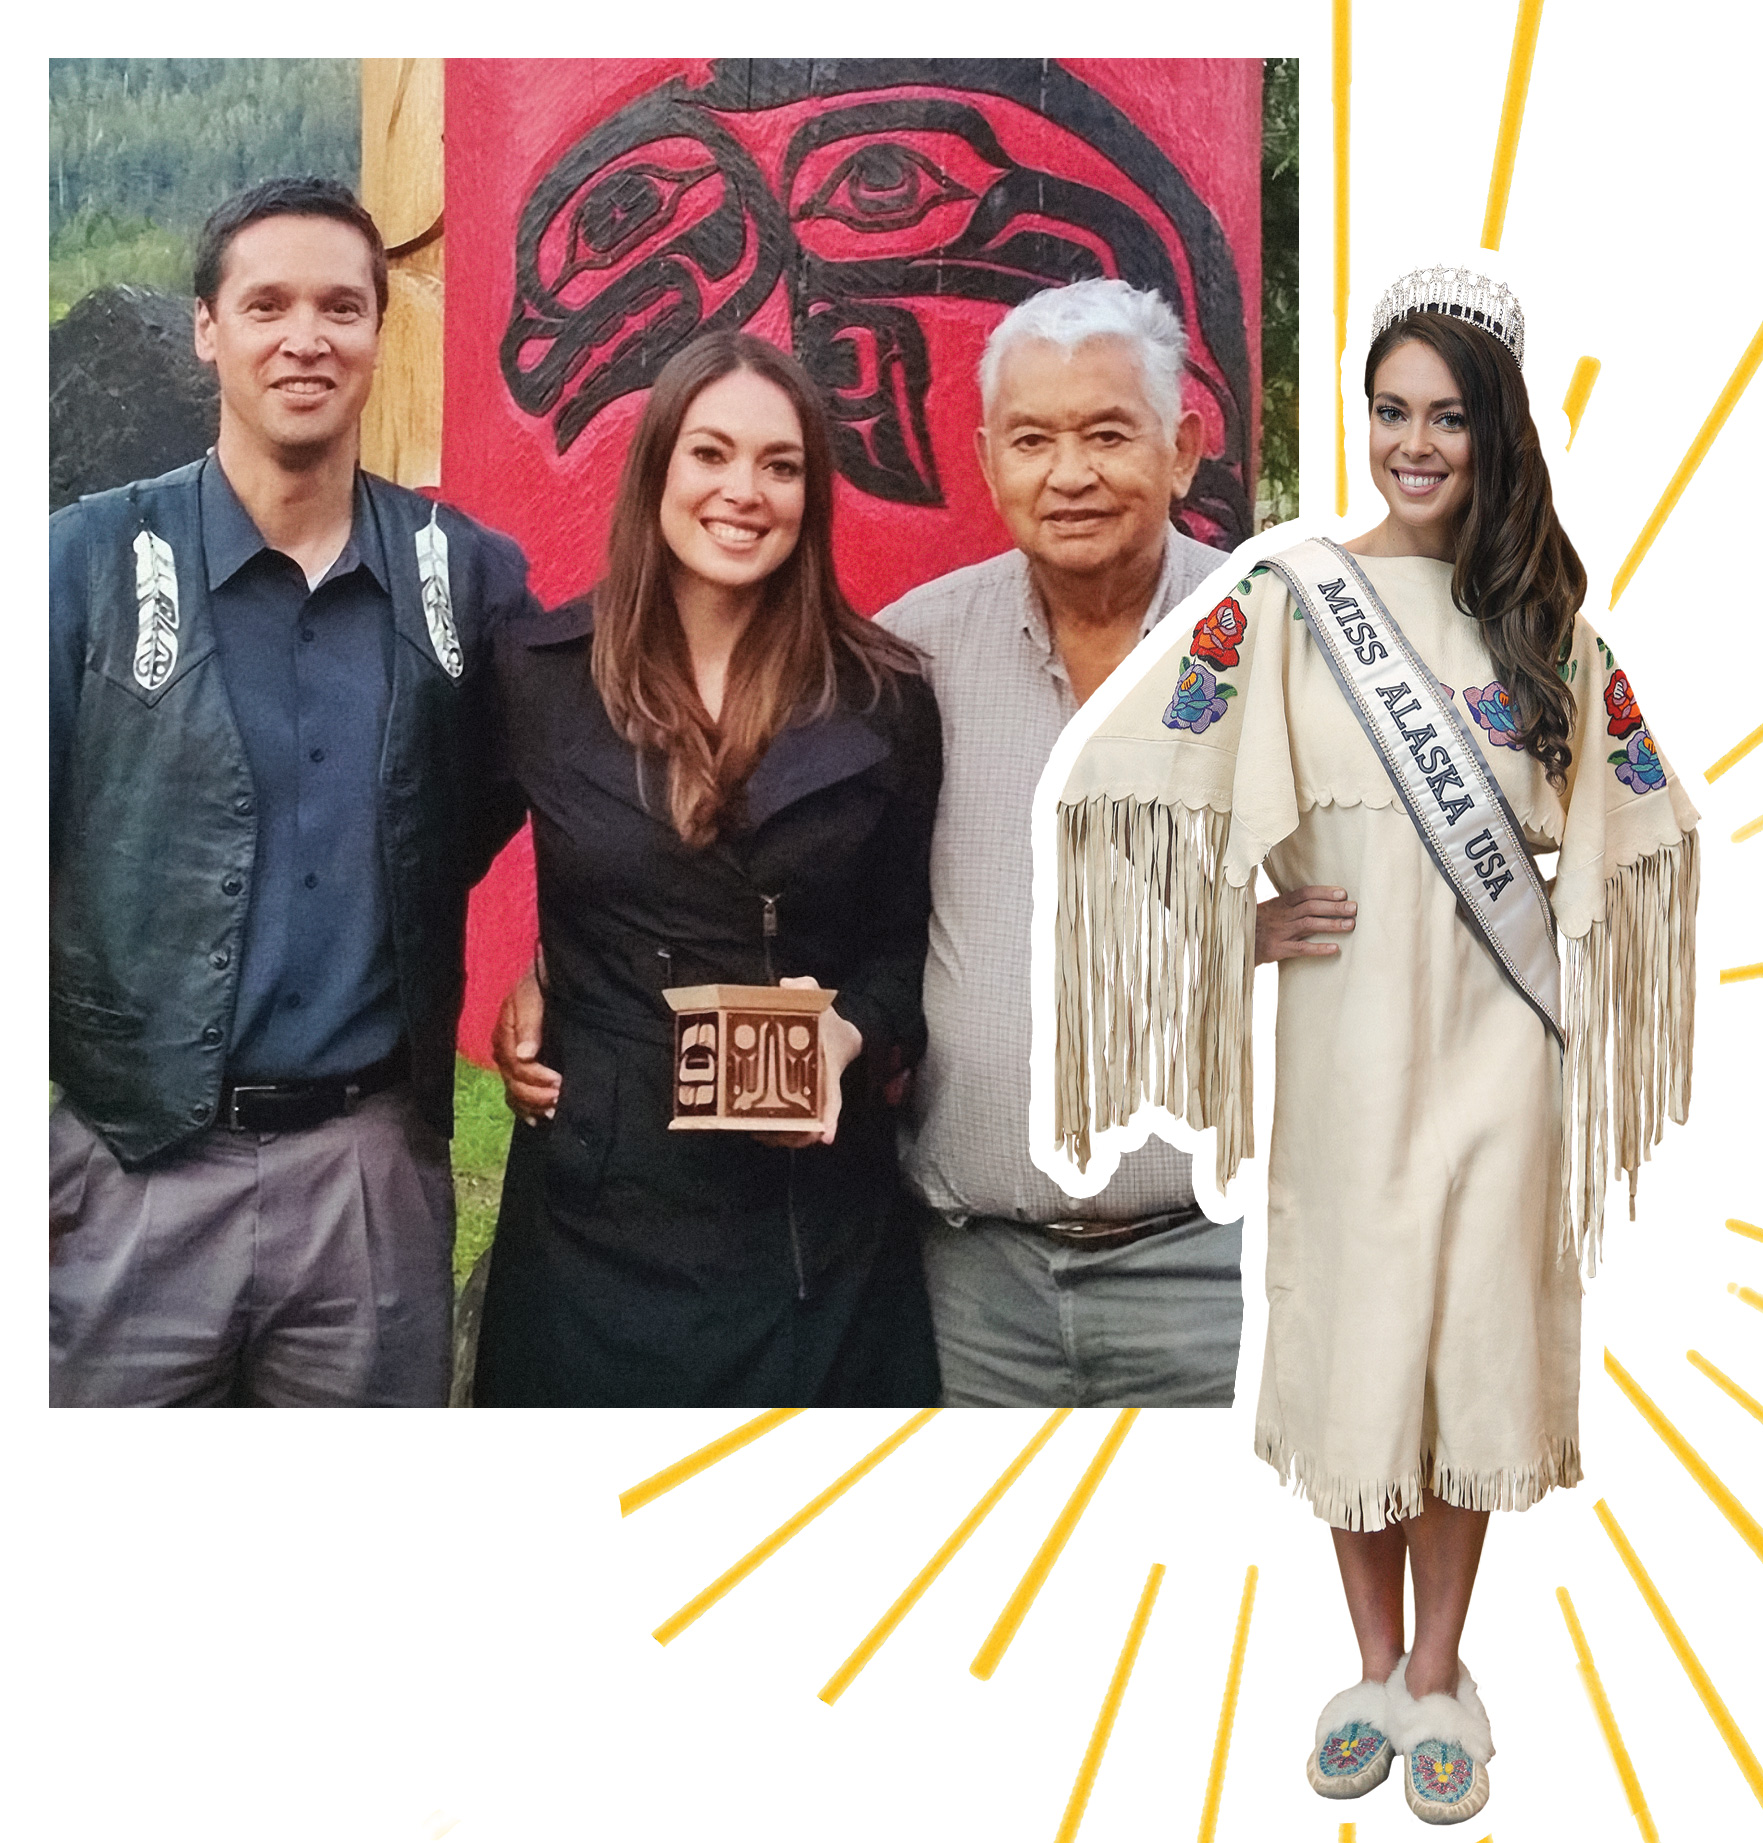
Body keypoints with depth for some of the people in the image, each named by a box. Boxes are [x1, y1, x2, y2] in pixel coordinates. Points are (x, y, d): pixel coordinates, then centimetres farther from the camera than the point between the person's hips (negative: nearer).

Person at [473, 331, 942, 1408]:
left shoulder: (883, 702, 0)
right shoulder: (540, 673, 1)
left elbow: (904, 942, 7)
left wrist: (851, 1037, -12)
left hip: (814, 1211, 0)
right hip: (594, 1197, 0)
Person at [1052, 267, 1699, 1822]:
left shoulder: (1542, 613, 5)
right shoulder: (1291, 600, -2)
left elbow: (1629, 813, 14)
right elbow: (1140, 776, -6)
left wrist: (1524, 905, 2)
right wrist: (1257, 913, -8)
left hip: (1494, 1037, 1)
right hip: (1347, 1033, -1)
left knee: (1473, 1335, 6)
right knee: (1348, 1329, 7)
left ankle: (1439, 1675, 23)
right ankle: (1374, 1665, 25)